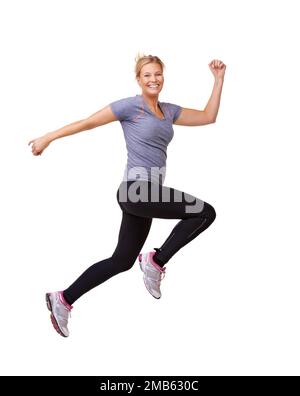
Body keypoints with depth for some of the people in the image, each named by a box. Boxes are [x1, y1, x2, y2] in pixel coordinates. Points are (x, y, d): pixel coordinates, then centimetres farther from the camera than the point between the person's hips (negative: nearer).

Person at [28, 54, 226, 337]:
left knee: (121, 261, 13)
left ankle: (63, 300, 20)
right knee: (204, 212, -12)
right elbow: (89, 122, -2)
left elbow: (208, 117, 17)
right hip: (136, 189, -8)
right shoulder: (131, 106, -5)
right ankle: (155, 261, -3)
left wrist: (219, 79, 14)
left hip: (146, 194, 8)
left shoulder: (169, 111, 17)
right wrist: (48, 137, 1)